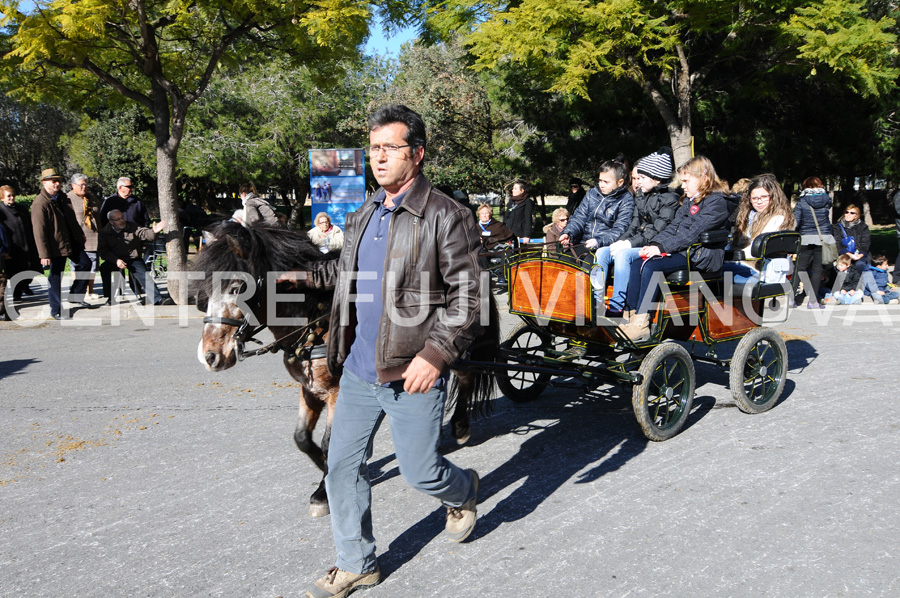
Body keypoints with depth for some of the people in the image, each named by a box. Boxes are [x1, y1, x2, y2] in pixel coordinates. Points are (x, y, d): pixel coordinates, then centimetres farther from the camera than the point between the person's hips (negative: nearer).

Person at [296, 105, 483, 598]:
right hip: (358, 370, 7)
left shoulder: (445, 216, -12)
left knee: (419, 472, 7)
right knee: (342, 467, 10)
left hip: (412, 373, -7)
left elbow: (469, 293, -15)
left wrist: (436, 353, -23)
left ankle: (462, 493, 42)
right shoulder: (364, 216, 12)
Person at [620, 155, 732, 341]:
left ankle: (642, 323, -28)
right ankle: (632, 315, -14)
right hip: (682, 251, 9)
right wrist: (654, 244, -4)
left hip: (702, 257, -9)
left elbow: (693, 233, -19)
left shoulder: (717, 201, -9)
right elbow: (673, 227, 14)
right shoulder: (690, 200, 19)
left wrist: (662, 247, -22)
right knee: (637, 264, -12)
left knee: (651, 266, -28)